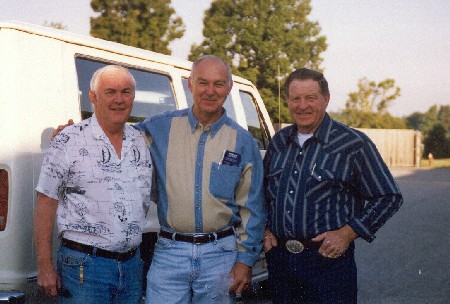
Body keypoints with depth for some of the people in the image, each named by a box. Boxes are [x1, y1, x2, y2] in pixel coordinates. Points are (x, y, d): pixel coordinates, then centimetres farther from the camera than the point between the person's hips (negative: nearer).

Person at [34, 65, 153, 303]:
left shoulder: (141, 143, 10)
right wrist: (44, 266, -11)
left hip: (131, 265, 5)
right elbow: (46, 205, -7)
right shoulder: (68, 142, -6)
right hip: (83, 265, -5)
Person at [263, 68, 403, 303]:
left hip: (329, 260, -4)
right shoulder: (279, 142, 10)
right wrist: (266, 230, 8)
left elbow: (388, 198, -5)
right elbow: (263, 192, 23)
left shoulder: (354, 144, -6)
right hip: (279, 257, 5)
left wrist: (347, 233, -12)